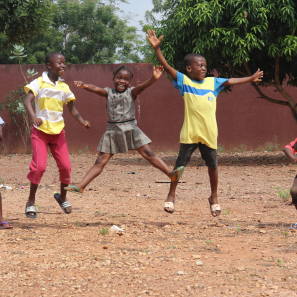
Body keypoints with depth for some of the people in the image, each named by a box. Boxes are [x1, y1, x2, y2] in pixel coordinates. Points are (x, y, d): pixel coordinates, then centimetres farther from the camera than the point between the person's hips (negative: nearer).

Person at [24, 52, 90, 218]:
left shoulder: (64, 87, 6)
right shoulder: (39, 83, -8)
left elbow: (72, 109, 12)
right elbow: (27, 100, -20)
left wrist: (82, 121, -7)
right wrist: (33, 117, -39)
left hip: (58, 132, 5)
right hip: (40, 131, -4)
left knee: (65, 166, 2)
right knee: (39, 166, -15)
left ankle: (62, 197, 27)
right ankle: (31, 201, 2)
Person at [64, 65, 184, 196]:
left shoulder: (131, 92, -1)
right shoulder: (108, 92, 4)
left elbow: (142, 86, -20)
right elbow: (97, 89, -15)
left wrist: (153, 79, -42)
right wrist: (86, 86, -38)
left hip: (130, 129, -2)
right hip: (112, 131, 2)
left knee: (148, 154, -6)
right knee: (100, 161, 3)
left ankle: (171, 174, -9)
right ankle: (81, 186, 2)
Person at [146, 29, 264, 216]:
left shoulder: (213, 82, 9)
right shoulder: (184, 81, -1)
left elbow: (231, 81, 16)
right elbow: (166, 66, -8)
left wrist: (250, 79, 14)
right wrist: (157, 48, -17)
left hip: (209, 134, 3)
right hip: (189, 133, -3)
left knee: (212, 165, 10)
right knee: (180, 164, 1)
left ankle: (214, 198, 25)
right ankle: (171, 196, 15)